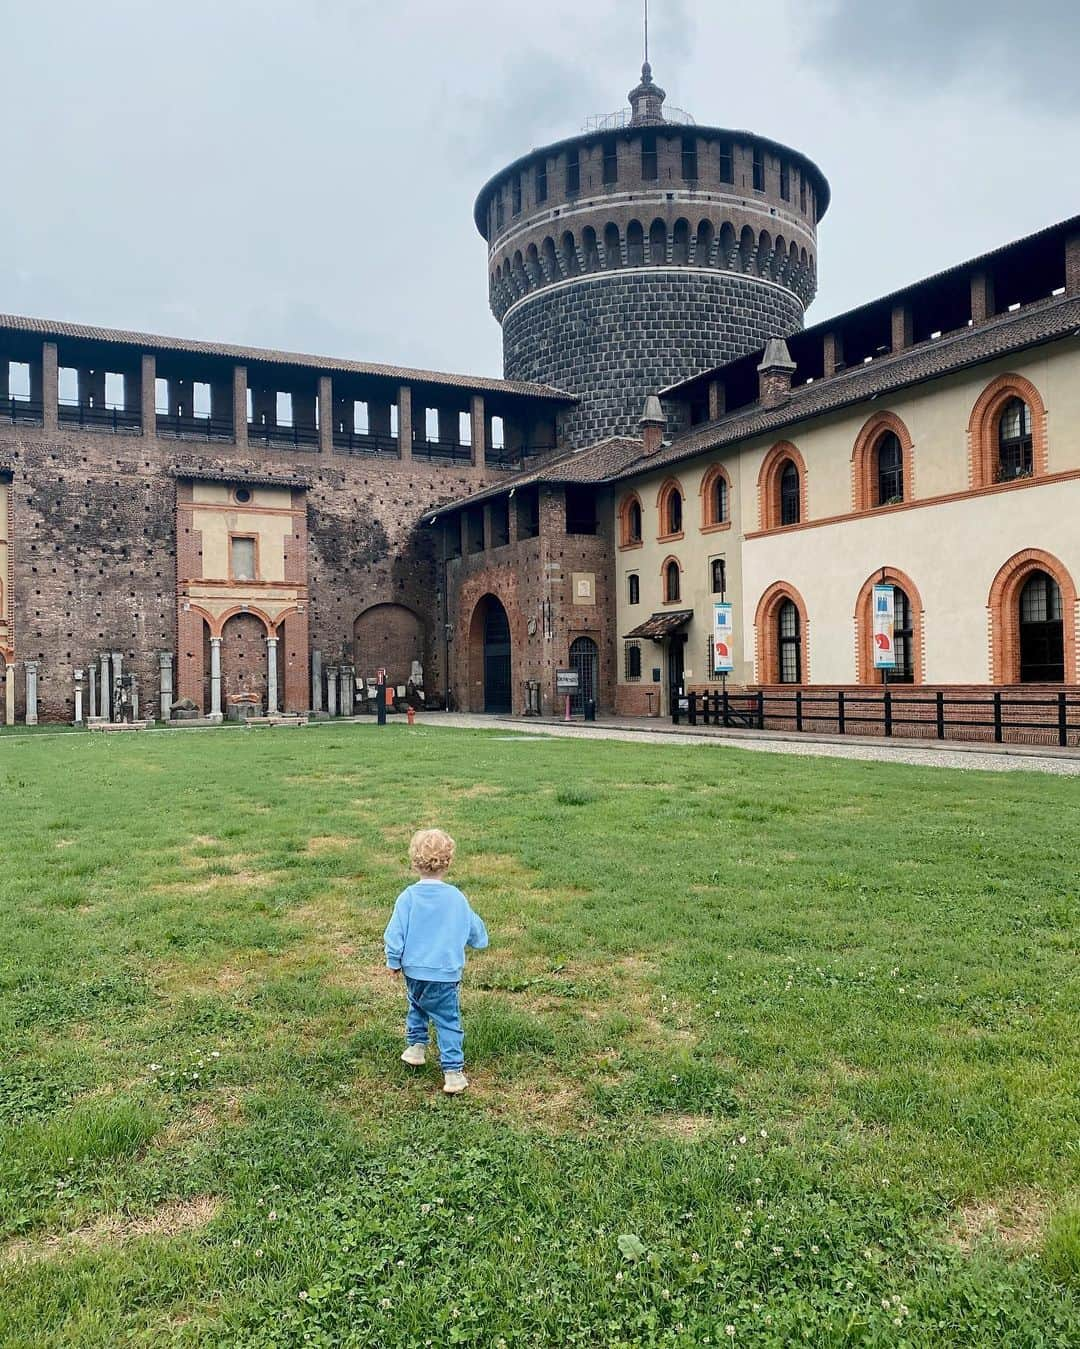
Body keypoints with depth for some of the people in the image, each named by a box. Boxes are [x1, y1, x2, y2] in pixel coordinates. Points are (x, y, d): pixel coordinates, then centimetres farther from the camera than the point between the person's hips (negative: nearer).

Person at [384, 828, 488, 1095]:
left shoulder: (408, 897, -9)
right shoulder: (457, 898, -6)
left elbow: (395, 933, -8)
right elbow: (475, 932, 7)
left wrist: (393, 961, 7)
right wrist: (480, 940, 30)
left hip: (413, 970, 1)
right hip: (446, 973, -1)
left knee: (417, 1006, 29)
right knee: (448, 1021, 7)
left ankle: (416, 1046, 37)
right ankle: (453, 1071, 3)